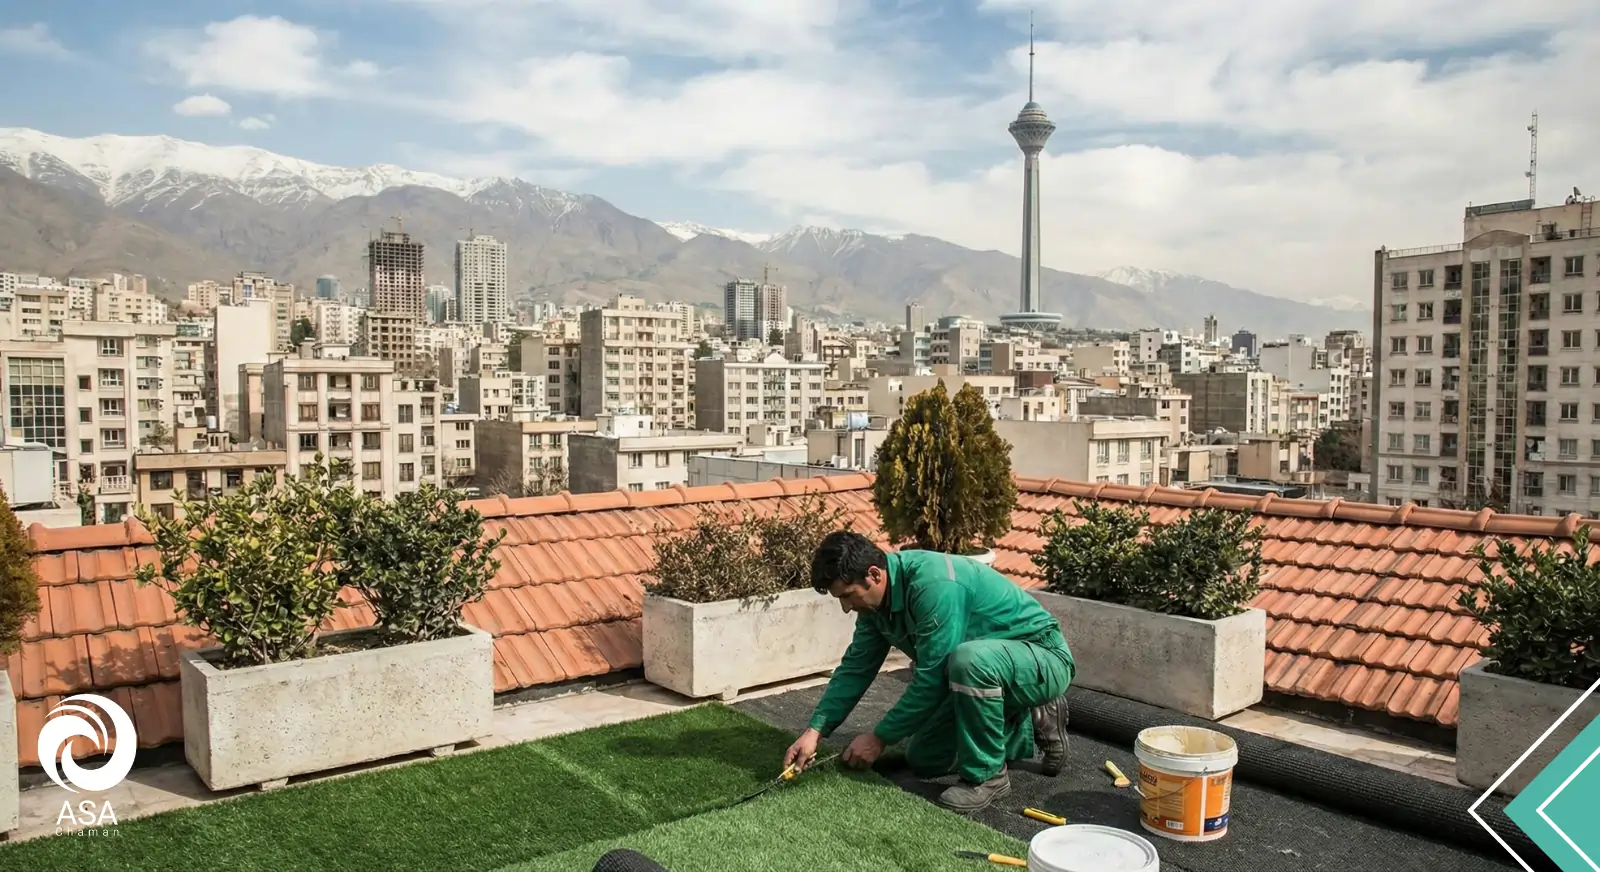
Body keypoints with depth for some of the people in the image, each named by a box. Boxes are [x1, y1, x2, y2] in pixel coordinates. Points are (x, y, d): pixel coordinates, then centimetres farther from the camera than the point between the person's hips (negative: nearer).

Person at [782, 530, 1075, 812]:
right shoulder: (876, 599, -4)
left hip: (1044, 660, -9)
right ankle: (1032, 727, 20)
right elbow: (855, 669, 2)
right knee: (923, 759, 9)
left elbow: (931, 678, -29)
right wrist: (814, 731, -7)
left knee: (969, 659, -40)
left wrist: (880, 737, -19)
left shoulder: (933, 585, -33)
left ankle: (988, 775, -17)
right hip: (989, 672, 9)